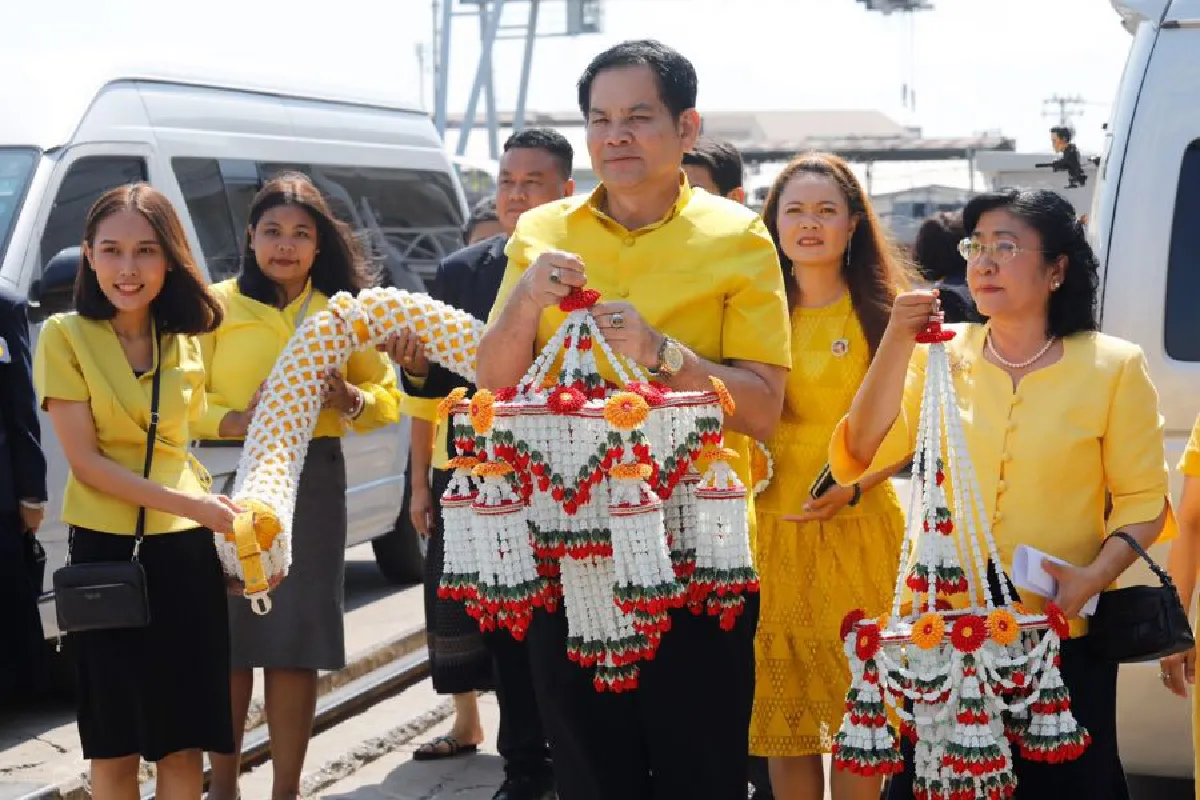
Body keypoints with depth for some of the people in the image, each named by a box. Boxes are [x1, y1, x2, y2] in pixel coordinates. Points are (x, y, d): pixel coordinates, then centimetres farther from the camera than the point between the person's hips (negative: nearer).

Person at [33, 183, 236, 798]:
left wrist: (216, 513, 4)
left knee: (185, 736, 5)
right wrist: (191, 505, -18)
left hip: (186, 548, 3)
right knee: (115, 743, 5)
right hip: (106, 547, -3)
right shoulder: (64, 335, -5)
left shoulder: (186, 343, 8)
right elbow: (85, 461, -11)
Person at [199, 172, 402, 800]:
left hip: (311, 482, 2)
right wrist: (238, 420, -18)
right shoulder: (216, 305, 5)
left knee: (296, 642, 0)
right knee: (227, 636, -2)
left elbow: (388, 400, 13)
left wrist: (350, 399, -8)